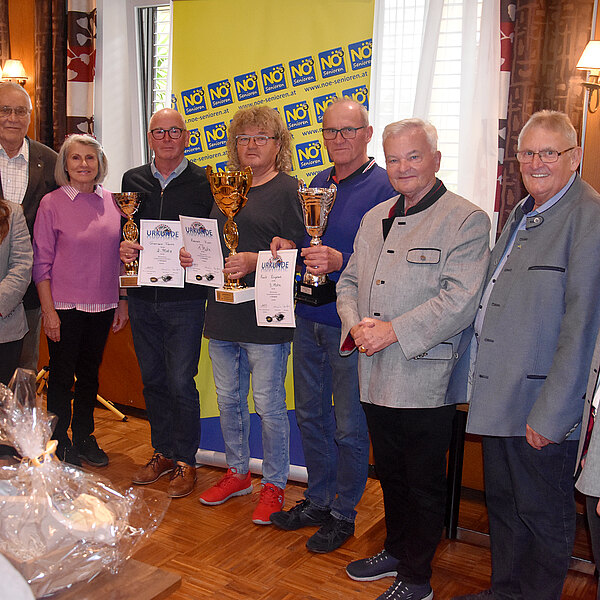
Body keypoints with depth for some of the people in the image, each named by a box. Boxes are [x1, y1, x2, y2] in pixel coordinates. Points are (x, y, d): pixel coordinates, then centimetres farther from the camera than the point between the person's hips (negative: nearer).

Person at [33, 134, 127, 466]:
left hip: (102, 306, 3)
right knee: (62, 375, 7)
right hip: (64, 307, -3)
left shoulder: (112, 202, 4)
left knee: (90, 373, 14)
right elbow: (42, 261, -5)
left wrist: (122, 302, 7)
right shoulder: (52, 203, -5)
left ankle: (84, 437, 29)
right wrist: (48, 311, -10)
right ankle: (60, 442, 23)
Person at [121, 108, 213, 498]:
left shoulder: (204, 182, -1)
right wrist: (122, 248, -6)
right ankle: (163, 453, 29)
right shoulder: (133, 181, 11)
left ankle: (186, 461, 13)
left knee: (181, 382, -3)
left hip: (185, 300, -4)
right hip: (142, 298, 5)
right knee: (153, 379, 13)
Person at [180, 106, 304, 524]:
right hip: (223, 314, 7)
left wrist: (255, 261, -24)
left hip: (265, 316, -6)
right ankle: (238, 473, 34)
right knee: (228, 398, 15)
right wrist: (191, 254, 2)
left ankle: (274, 485, 19)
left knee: (269, 403, 1)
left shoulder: (287, 189, -5)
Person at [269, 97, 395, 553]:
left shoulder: (384, 187, -10)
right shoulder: (317, 184, 12)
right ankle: (317, 500, 35)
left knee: (349, 427, 6)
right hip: (309, 317, 7)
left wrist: (340, 262, -28)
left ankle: (343, 513, 24)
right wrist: (288, 247, -1)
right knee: (310, 415, 17)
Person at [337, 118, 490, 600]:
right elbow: (349, 281, 15)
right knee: (391, 475, 21)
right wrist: (356, 325, -6)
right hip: (376, 376, 7)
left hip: (424, 379, -6)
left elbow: (459, 301, -19)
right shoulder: (375, 218, 13)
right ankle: (396, 551, 41)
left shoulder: (466, 221, -9)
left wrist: (392, 332, -21)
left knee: (424, 484, 9)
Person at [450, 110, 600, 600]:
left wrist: (550, 414, -19)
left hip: (541, 410, -8)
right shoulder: (522, 213, 15)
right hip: (498, 397, 9)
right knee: (503, 505, 21)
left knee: (542, 516, 9)